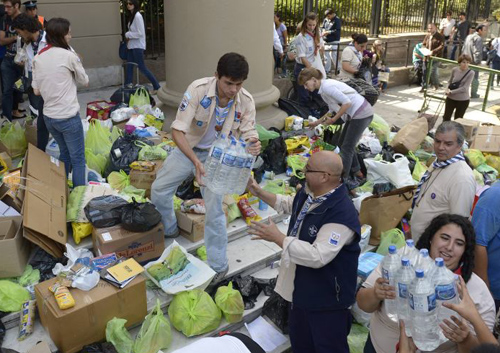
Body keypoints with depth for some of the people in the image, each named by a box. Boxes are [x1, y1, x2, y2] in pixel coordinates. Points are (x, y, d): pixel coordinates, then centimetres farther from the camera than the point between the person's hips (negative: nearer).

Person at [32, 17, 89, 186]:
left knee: (65, 153, 24)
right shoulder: (68, 55, -12)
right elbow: (85, 81, 1)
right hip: (68, 116, -7)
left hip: (48, 116, 7)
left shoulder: (38, 57, 5)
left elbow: (36, 90, 7)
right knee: (78, 158, 5)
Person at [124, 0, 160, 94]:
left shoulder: (137, 16, -16)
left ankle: (157, 86, 6)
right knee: (129, 67, 9)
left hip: (138, 46, -9)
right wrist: (128, 37, 4)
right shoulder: (131, 16, 11)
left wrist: (127, 34, -12)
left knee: (142, 67, -4)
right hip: (131, 46, 9)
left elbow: (140, 33, -20)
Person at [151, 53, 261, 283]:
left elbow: (248, 135, -14)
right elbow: (177, 131, -31)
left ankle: (218, 265, 8)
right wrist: (195, 161, -45)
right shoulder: (198, 89, -30)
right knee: (158, 190, 10)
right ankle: (169, 230, 40)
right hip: (188, 149, 1)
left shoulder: (246, 101, -22)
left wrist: (253, 145, -40)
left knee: (214, 208, -9)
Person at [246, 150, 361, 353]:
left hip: (327, 298, -9)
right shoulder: (307, 193, -2)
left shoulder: (341, 214, -33)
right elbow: (289, 205, 21)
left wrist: (277, 238, -33)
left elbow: (318, 257, -39)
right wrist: (259, 193, 15)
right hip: (302, 288, 9)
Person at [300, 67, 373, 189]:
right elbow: (333, 110, 19)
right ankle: (356, 171, 33)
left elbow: (347, 102, -23)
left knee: (346, 148, -5)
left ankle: (344, 179, 4)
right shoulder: (324, 88, 12)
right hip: (357, 114, 10)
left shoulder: (326, 86, -18)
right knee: (343, 142, 20)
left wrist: (333, 119, -16)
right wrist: (317, 122, 22)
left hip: (362, 114, -10)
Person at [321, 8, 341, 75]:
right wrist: (323, 31, -6)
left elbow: (337, 31, -19)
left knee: (333, 56, -7)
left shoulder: (337, 20, -11)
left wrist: (328, 32, -20)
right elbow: (322, 27, 18)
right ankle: (326, 70, 24)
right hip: (326, 42, 7)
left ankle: (337, 70, 6)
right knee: (326, 55, 13)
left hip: (334, 42, -7)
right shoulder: (326, 20, 8)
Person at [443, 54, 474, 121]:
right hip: (451, 98, 3)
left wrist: (451, 92, -19)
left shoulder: (471, 73, -14)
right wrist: (448, 89, -8)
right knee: (446, 118, 11)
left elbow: (465, 88, -19)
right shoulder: (454, 70, -4)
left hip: (463, 100, -3)